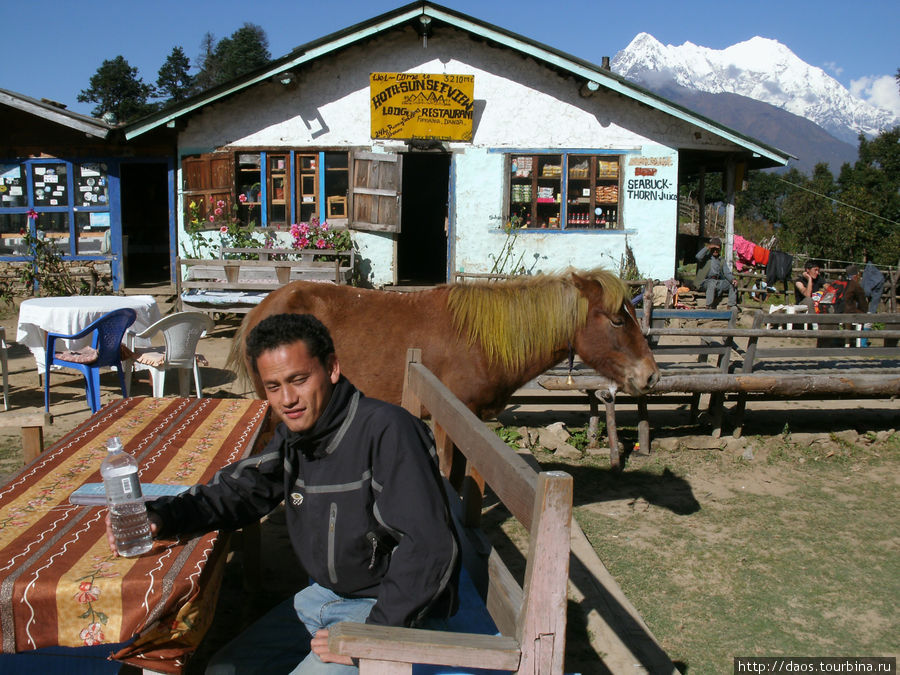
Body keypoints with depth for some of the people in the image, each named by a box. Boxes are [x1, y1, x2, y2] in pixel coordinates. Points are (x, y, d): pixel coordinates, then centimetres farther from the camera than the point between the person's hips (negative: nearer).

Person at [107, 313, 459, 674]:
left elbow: (429, 550, -29)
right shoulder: (295, 434, 1)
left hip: (391, 607, -7)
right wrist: (160, 517, -9)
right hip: (324, 594, 8)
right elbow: (238, 489, 9)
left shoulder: (386, 430, -27)